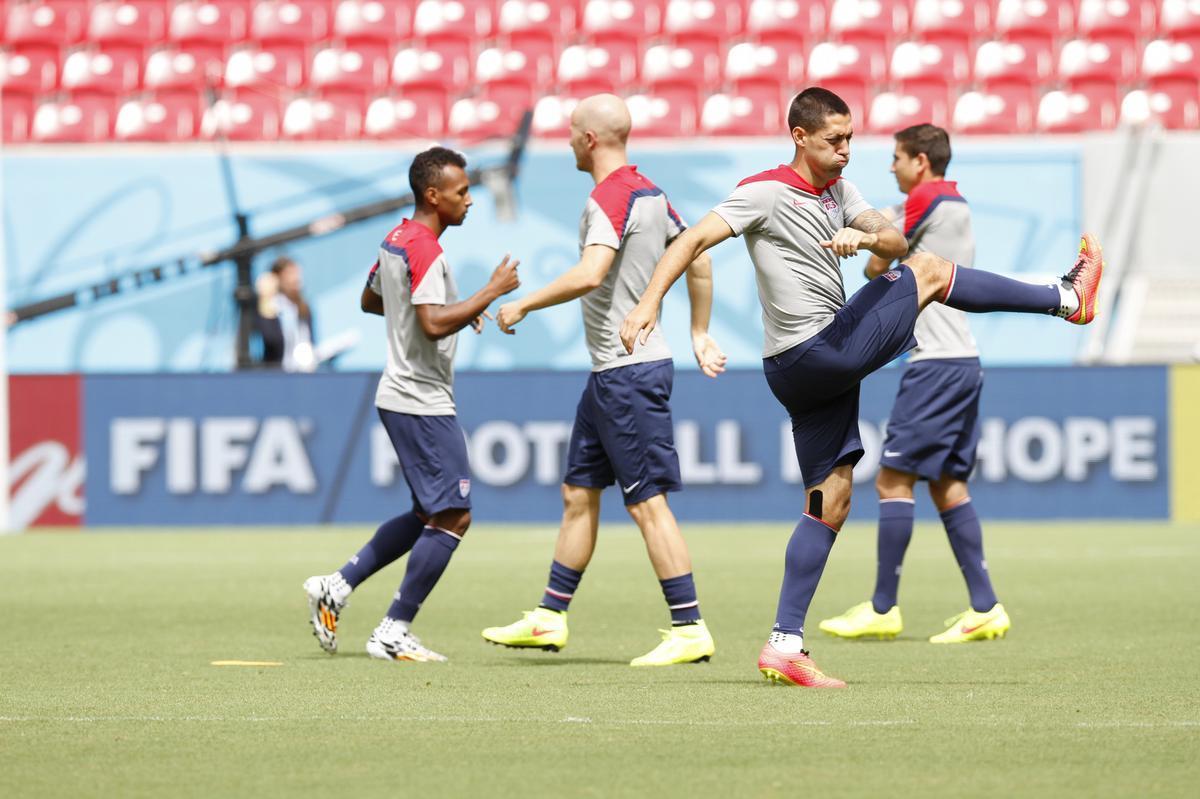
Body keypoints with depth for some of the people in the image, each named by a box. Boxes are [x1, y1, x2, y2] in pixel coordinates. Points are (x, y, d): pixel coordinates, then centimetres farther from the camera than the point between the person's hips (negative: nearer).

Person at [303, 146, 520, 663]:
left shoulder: (395, 242, 12)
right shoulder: (425, 251, -18)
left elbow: (371, 301, 28)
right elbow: (434, 324, -29)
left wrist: (456, 309, 22)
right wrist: (491, 292, -21)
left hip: (401, 398, 10)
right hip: (423, 403, -10)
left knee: (429, 515, 17)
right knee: (452, 517, -7)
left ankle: (335, 587, 16)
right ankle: (393, 634, -4)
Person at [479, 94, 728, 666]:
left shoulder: (611, 198, -17)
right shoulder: (647, 192, 13)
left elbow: (589, 275, -31)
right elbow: (698, 260, 19)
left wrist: (524, 304, -20)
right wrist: (700, 335, 26)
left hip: (628, 372, -10)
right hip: (609, 372, 10)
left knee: (647, 501, -8)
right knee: (578, 493, 14)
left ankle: (690, 630, -6)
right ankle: (550, 618, 21)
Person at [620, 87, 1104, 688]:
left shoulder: (838, 193, 15)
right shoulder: (767, 193, -10)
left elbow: (896, 241, 7)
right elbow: (695, 239, -15)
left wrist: (865, 237, -17)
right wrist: (649, 303, -28)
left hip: (823, 366, 9)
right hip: (812, 355, -9)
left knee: (830, 500, 6)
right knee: (929, 271, -3)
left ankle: (785, 644, 6)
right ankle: (1067, 299, 9)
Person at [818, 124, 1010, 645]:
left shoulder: (926, 201, -9)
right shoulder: (958, 207, 19)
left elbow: (875, 268, -4)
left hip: (937, 363, -9)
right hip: (964, 362, 9)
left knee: (894, 478, -6)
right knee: (947, 485, 10)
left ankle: (883, 609, -5)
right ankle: (985, 608, 6)